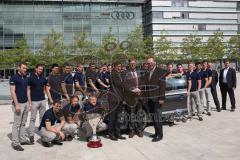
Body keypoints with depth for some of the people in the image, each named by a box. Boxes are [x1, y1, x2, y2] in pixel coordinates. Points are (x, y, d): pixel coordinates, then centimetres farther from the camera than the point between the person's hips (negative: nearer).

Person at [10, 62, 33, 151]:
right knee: (16, 124, -3)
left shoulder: (26, 78, 11)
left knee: (23, 123, 14)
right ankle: (15, 143, 4)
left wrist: (29, 103, 12)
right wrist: (16, 104, -20)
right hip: (18, 104, -7)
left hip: (25, 103, 7)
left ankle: (23, 140, 23)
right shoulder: (14, 78, -10)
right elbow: (12, 92, -15)